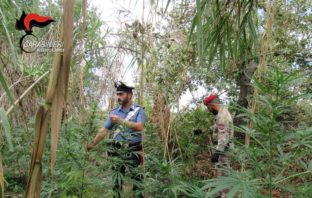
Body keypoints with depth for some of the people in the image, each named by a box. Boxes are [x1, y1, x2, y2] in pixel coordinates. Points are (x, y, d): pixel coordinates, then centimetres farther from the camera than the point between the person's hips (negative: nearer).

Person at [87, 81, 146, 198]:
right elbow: (104, 131, 6)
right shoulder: (114, 112, 9)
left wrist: (120, 121, -19)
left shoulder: (139, 110, -1)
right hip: (117, 150, 3)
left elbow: (140, 127, -18)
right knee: (115, 180, 10)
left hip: (134, 151, -3)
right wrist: (92, 144, -3)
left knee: (137, 180, 0)